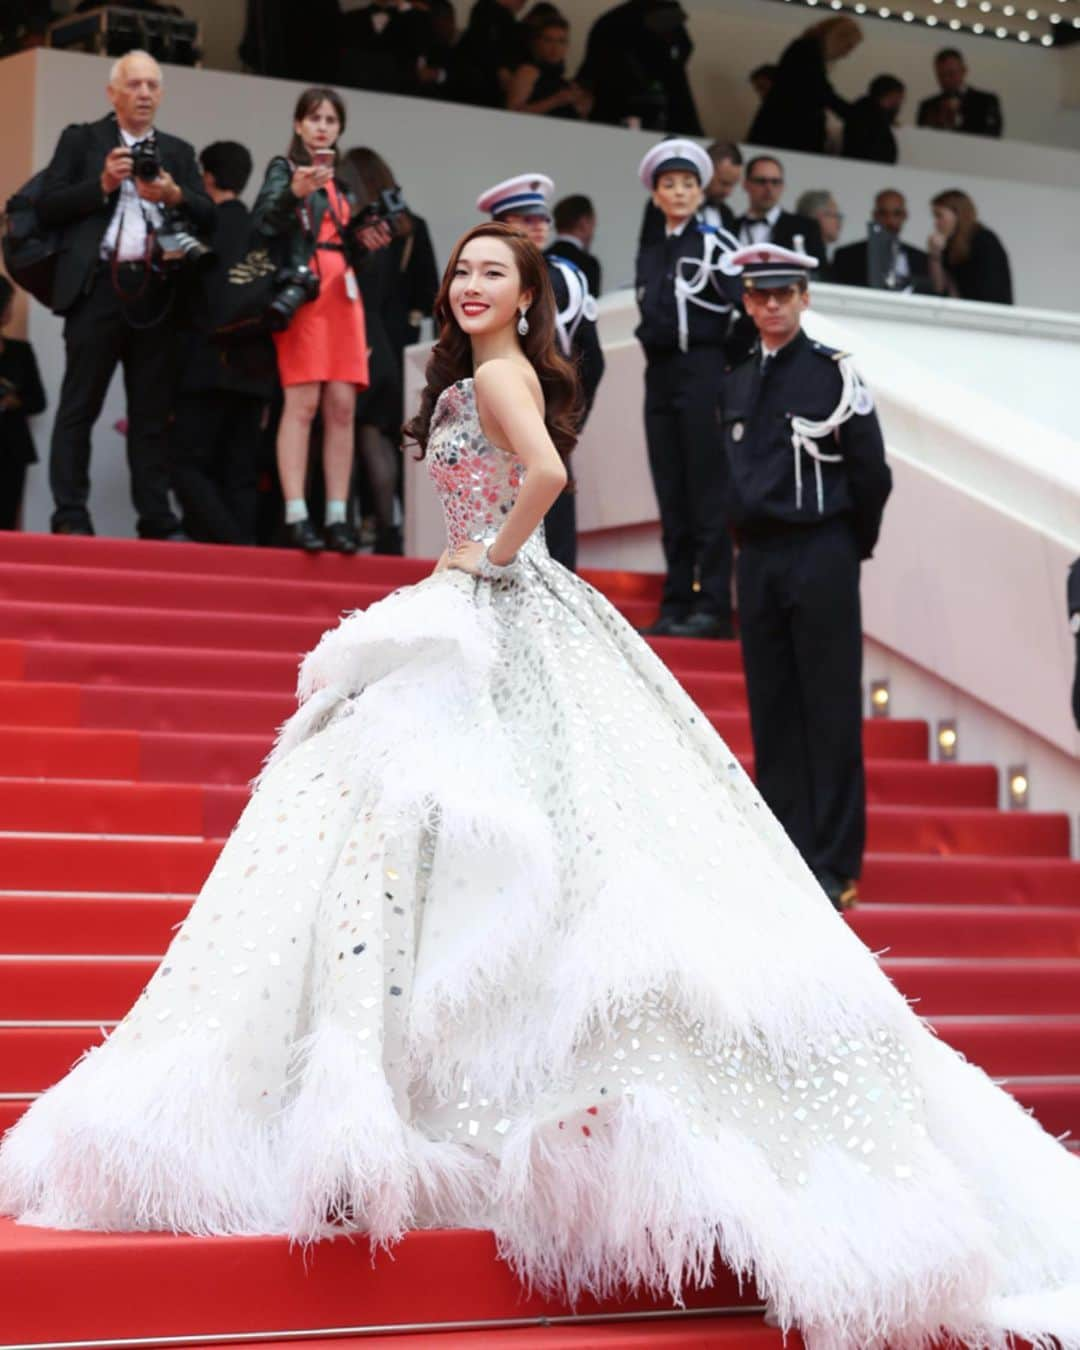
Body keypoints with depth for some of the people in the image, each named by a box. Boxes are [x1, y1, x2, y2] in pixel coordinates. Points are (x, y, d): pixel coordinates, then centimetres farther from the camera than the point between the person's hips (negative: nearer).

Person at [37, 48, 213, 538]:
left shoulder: (178, 152, 19)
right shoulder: (81, 140, 11)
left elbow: (208, 217, 9)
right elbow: (48, 208, 2)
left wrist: (174, 195, -10)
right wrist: (102, 184, -9)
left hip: (155, 292, 3)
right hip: (98, 286, -3)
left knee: (152, 412, 2)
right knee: (79, 407, -5)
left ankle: (156, 522, 0)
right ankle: (70, 517, -6)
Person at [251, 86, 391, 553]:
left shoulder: (341, 182, 21)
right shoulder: (283, 169, 5)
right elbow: (262, 225, -12)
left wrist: (365, 240, 1)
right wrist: (293, 193, -29)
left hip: (343, 293, 6)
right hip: (302, 289, -6)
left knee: (342, 406, -2)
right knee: (303, 402, -15)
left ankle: (338, 517, -4)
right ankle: (295, 515, -19)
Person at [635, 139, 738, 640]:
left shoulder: (714, 243, -2)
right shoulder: (649, 253, 16)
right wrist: (652, 338, 7)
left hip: (703, 371, -6)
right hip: (660, 374, 6)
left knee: (707, 492, -6)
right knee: (670, 493, 7)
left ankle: (713, 607, -6)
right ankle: (676, 604, 10)